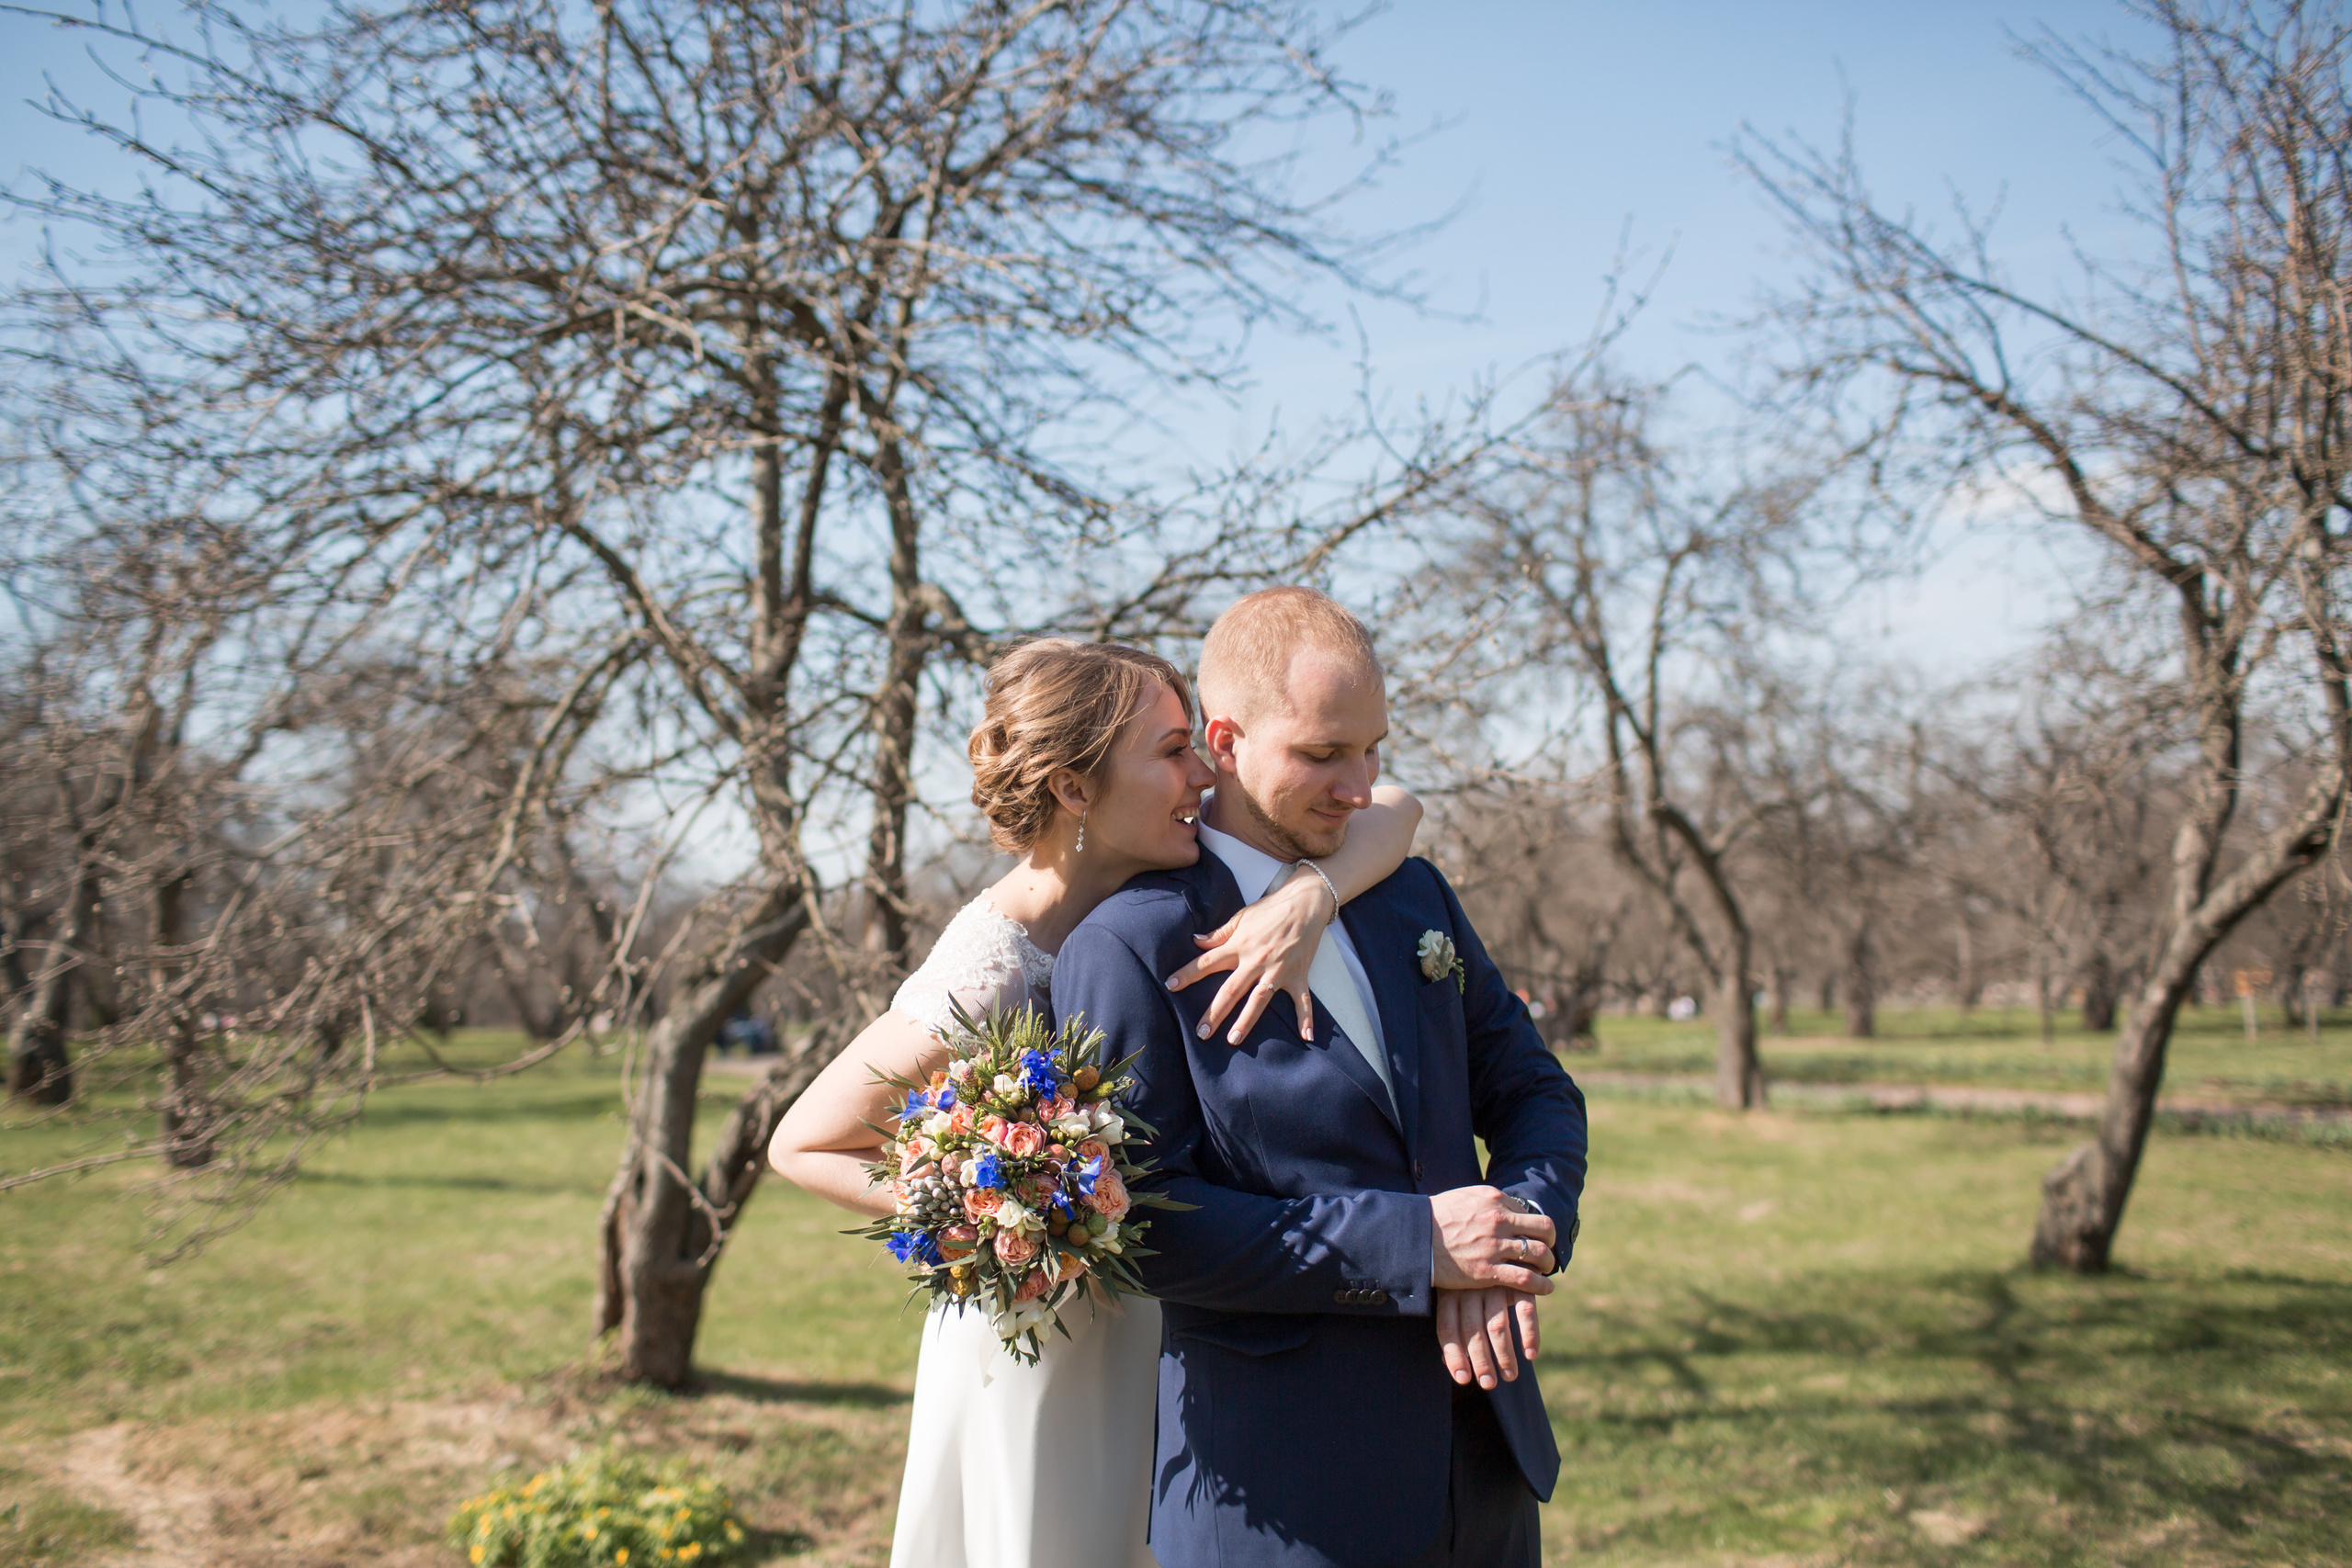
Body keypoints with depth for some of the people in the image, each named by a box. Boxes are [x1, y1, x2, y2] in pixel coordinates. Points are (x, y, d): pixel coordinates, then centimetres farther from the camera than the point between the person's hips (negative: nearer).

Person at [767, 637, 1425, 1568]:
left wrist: (1308, 899, -33)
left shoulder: (1173, 887, -11)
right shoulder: (987, 984, -28)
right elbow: (800, 1146, -16)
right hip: (1043, 1341, -6)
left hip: (1168, 1320, 6)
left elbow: (1389, 808, -14)